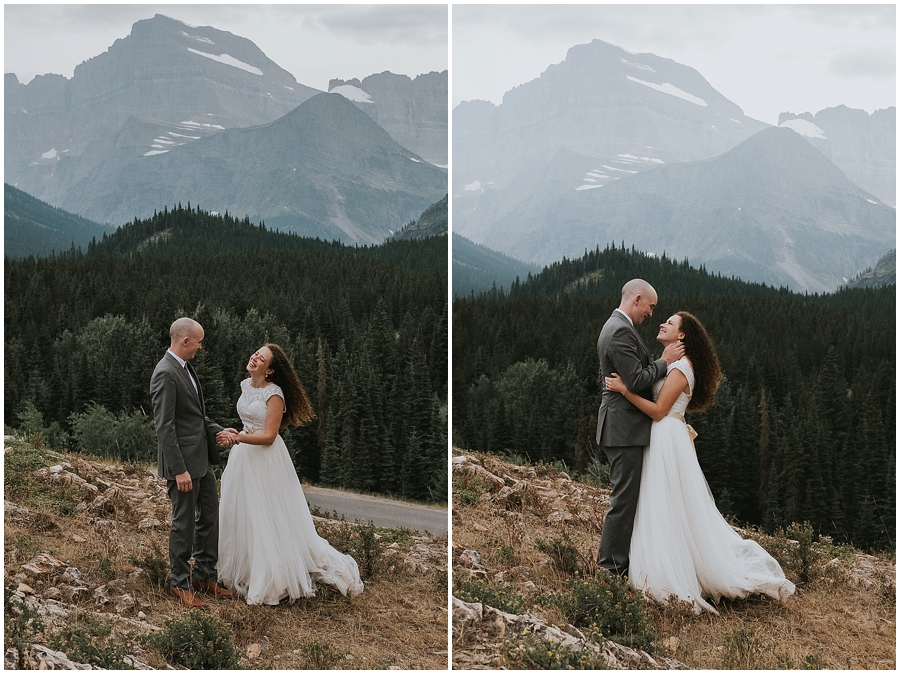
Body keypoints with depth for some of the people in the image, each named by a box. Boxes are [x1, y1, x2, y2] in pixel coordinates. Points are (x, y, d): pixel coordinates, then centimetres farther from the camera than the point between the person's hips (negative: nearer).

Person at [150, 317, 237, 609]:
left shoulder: (185, 367, 10)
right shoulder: (165, 374, -20)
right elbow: (164, 427, -22)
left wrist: (219, 431, 8)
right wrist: (179, 470, -23)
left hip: (202, 458, 10)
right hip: (183, 461, -10)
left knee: (209, 517, 16)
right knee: (184, 522, 2)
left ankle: (204, 575, 28)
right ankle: (180, 583, 15)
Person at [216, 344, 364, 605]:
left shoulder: (274, 394, -19)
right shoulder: (245, 385, 5)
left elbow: (269, 436, -21)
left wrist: (238, 437, -31)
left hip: (265, 461, -8)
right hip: (242, 457, 8)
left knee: (269, 520, 0)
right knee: (240, 516, 14)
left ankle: (273, 581, 11)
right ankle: (245, 572, 27)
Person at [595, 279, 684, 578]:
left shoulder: (616, 326, 17)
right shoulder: (620, 332, -18)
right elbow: (637, 380, -22)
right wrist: (664, 361, -10)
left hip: (624, 426, 11)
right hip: (624, 427, -11)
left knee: (627, 496, 16)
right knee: (625, 497, -6)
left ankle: (617, 560, 22)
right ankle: (611, 566, 0)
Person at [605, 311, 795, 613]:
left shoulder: (680, 367, -15)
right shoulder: (671, 363, 15)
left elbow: (658, 410, -19)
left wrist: (624, 389, -21)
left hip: (668, 440, -10)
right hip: (662, 440, 10)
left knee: (669, 508, -4)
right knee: (671, 509, 13)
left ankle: (672, 578, 2)